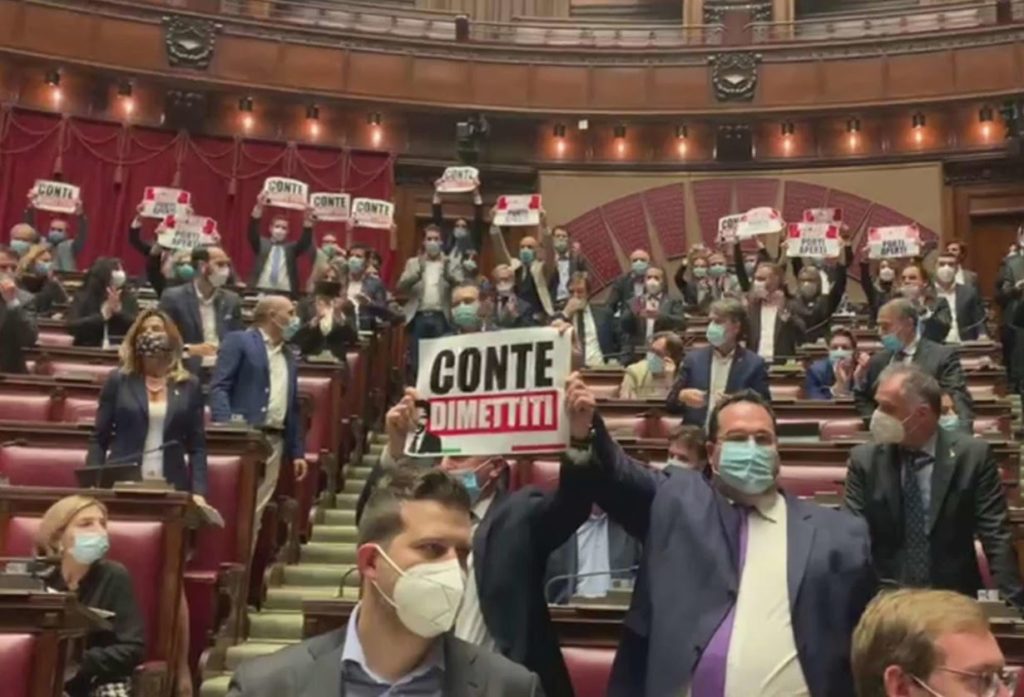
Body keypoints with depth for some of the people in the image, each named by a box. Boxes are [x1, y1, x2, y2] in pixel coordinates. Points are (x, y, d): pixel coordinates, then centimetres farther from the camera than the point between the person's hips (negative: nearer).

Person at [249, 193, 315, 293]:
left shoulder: (291, 247, 17)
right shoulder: (262, 244, 14)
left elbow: (305, 241, 0)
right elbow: (253, 233, -3)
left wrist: (308, 221, -19)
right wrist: (259, 207, -19)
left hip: (285, 292, 1)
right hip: (261, 291, 0)